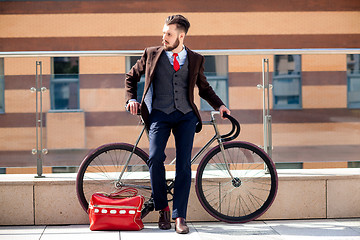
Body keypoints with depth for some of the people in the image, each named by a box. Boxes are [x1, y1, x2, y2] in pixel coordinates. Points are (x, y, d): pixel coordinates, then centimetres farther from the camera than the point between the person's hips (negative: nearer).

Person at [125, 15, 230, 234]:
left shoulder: (195, 59, 11)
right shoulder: (152, 54, 9)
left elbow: (204, 87, 23)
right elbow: (132, 76, 21)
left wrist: (219, 104, 9)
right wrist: (131, 99, 6)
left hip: (185, 115, 1)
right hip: (159, 113, -1)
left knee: (184, 163, -9)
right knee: (155, 158, -18)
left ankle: (180, 216, -4)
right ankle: (163, 209, 1)